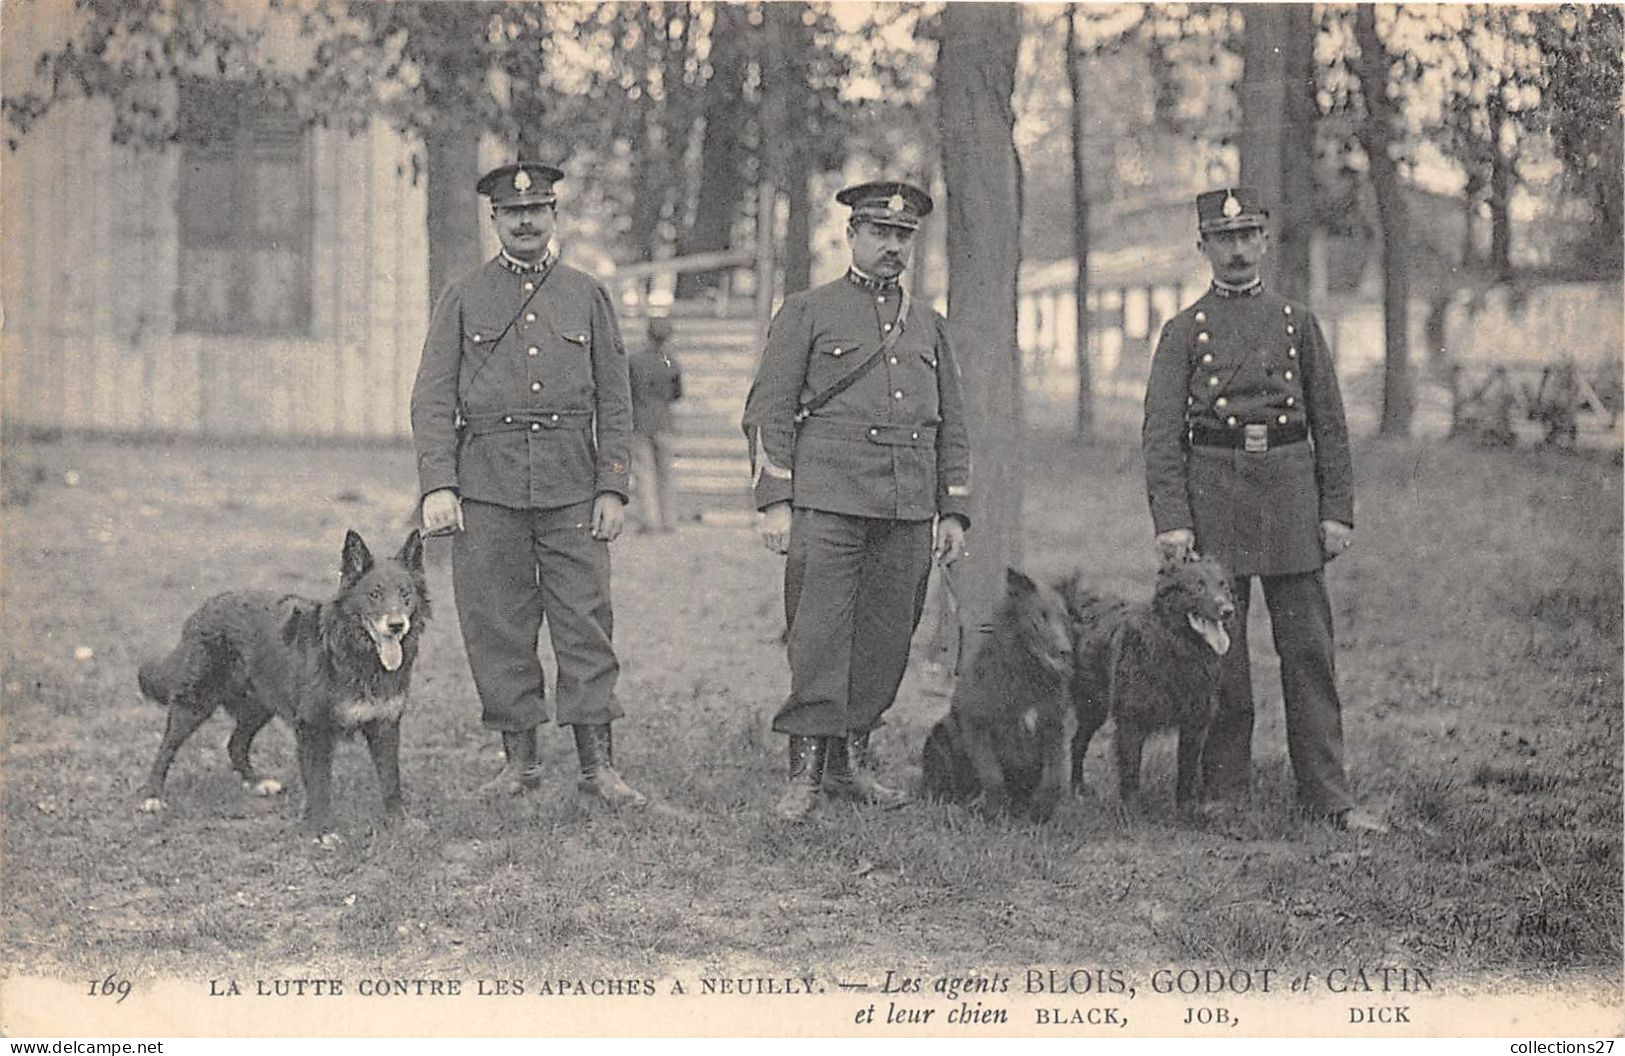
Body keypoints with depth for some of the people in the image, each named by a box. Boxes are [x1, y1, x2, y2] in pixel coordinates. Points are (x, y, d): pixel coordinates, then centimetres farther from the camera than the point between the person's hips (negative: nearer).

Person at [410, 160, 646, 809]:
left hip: (572, 487, 0)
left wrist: (612, 488, 0)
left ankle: (598, 766, 1)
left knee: (586, 623, -3)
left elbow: (614, 401, 9)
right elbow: (433, 399, 3)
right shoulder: (463, 299, 8)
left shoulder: (586, 296, 11)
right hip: (487, 485, 0)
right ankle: (519, 760, 13)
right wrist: (437, 486, -8)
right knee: (497, 628, 3)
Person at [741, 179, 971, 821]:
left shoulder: (929, 328, 19)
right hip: (827, 502, -4)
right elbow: (767, 412, 1)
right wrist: (773, 501, -7)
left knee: (886, 641, 5)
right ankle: (806, 771, -5)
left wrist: (954, 511, 11)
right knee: (819, 637, -9)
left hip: (908, 514, 4)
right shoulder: (807, 313, 6)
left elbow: (951, 429, 20)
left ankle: (852, 761, 15)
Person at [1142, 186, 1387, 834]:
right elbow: (1161, 435, 0)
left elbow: (1330, 423, 10)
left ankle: (1327, 796, 4)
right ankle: (1222, 793, 11)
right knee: (1218, 654, 3)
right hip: (1213, 493, -1)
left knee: (1309, 651, 0)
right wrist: (1171, 521, -10)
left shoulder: (1297, 323, 11)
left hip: (1290, 489, 1)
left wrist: (1338, 511, 2)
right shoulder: (1183, 331, 5)